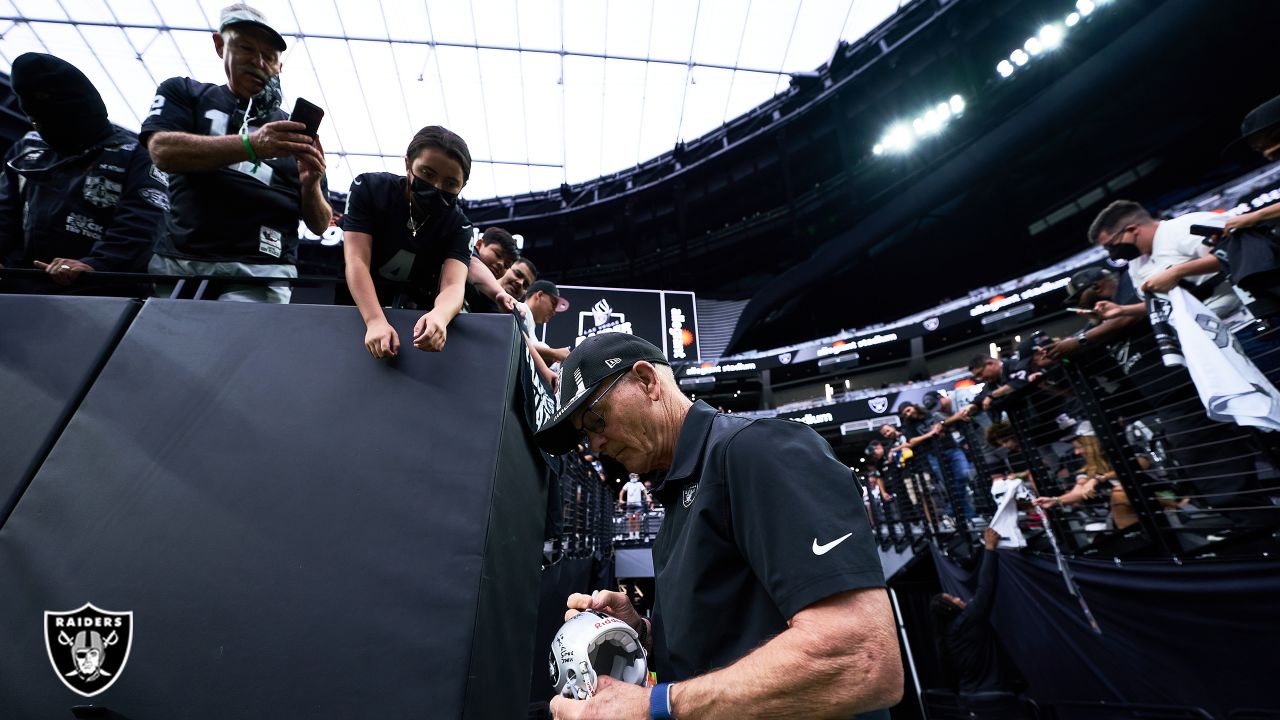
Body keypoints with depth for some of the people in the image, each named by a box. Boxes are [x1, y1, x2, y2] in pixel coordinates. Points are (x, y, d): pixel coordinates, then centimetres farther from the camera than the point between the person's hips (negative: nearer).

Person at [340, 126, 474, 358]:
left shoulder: (458, 225, -14)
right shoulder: (369, 188, -14)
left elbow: (453, 285, -30)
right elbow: (356, 261, -25)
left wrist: (439, 317, -54)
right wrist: (376, 321, -42)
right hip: (361, 308, 0)